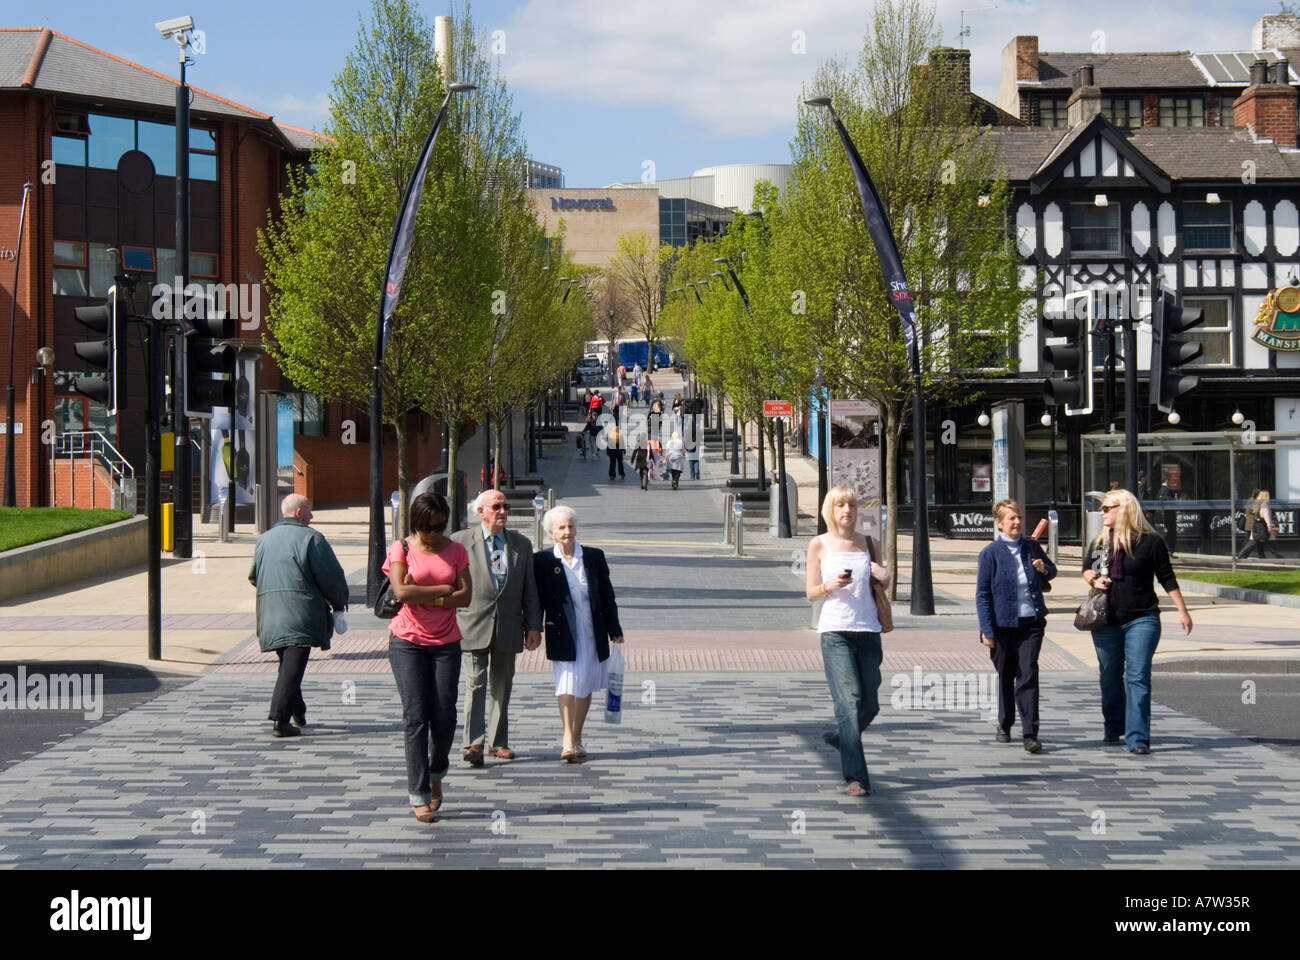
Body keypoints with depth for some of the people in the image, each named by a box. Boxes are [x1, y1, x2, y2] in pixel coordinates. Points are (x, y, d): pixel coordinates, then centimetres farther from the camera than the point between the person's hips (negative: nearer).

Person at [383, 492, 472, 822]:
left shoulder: (455, 551, 7)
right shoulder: (401, 549, 0)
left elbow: (465, 596, -3)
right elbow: (401, 591, -15)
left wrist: (422, 596, -12)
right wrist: (443, 589, -9)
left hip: (445, 643, 2)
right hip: (407, 642, -2)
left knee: (444, 716, -3)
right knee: (416, 716, -8)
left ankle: (436, 774, 25)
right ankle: (419, 796, -5)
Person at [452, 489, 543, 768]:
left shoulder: (521, 544, 10)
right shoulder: (460, 541, 0)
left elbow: (530, 590, 12)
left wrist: (533, 626, 5)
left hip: (508, 628, 4)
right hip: (473, 627, -4)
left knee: (502, 687, 10)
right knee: (475, 685, -10)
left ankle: (498, 742, 18)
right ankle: (473, 744, -12)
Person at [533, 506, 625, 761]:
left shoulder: (594, 557, 4)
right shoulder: (543, 561, -2)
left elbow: (607, 595, 9)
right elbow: (538, 599, 2)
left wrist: (615, 630, 8)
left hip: (592, 633, 3)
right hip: (562, 634, -3)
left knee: (585, 686, 9)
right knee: (566, 685, -12)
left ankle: (576, 738, 20)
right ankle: (568, 741, -17)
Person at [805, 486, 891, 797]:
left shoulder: (866, 543, 12)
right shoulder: (819, 545, 5)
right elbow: (810, 593, 6)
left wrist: (885, 578, 1)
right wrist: (830, 586, -14)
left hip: (868, 631, 4)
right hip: (835, 631, -4)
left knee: (870, 704, 6)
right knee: (849, 699, -13)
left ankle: (841, 737, 37)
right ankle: (855, 777, -13)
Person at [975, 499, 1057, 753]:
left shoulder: (1032, 547, 5)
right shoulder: (990, 553, -6)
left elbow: (1052, 570, 23)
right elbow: (982, 594, -6)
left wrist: (1044, 569, -3)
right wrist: (987, 630, -11)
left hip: (1031, 623, 2)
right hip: (1003, 625, -2)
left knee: (1028, 675, -7)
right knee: (1006, 676, 12)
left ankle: (1031, 734, -8)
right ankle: (1004, 725, 31)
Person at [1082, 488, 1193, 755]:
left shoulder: (1150, 541, -4)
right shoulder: (1100, 541, 8)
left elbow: (1167, 578, 2)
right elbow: (1086, 567, 22)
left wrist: (1182, 611, 1)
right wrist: (1094, 580, -1)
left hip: (1142, 620, -4)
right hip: (1106, 621, 4)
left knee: (1138, 678, -11)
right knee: (1110, 677, 13)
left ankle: (1137, 738, -14)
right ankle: (1113, 728, 33)